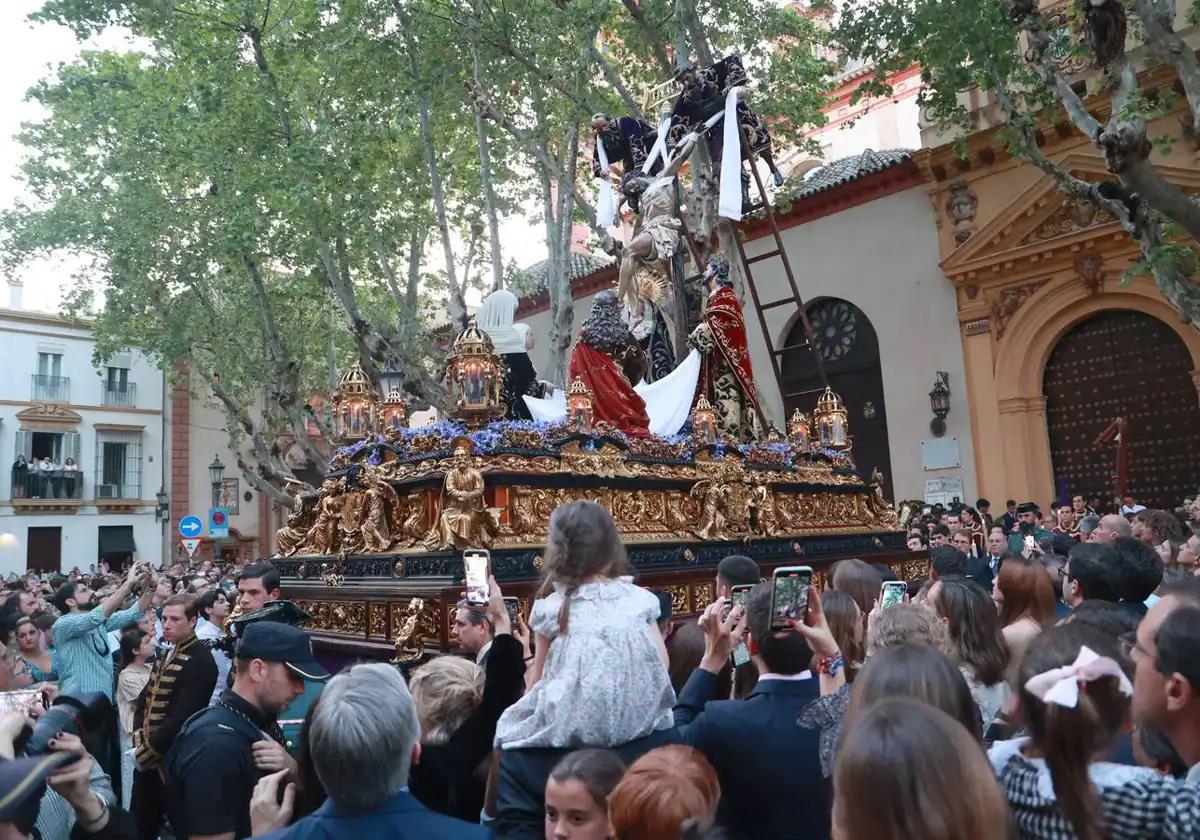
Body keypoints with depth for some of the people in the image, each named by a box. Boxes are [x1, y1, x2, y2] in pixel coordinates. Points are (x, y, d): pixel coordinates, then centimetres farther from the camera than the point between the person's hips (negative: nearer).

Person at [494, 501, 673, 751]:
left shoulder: (552, 608, -5)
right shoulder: (639, 598, 1)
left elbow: (539, 682, 2)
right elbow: (662, 667, 6)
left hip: (577, 728, -3)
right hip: (640, 721, 3)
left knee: (509, 722, 20)